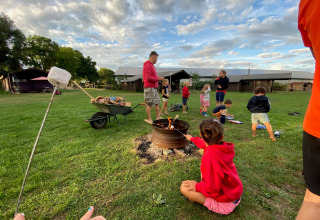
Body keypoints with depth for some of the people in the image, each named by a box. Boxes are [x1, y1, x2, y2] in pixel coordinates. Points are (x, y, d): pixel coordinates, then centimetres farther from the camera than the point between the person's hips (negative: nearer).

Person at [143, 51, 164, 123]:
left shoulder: (151, 65, 20)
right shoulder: (148, 65, -12)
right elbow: (148, 78, -21)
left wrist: (158, 78, 11)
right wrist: (158, 78, -14)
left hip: (154, 87, 11)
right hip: (149, 88, -11)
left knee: (157, 102, 13)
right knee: (149, 104, -4)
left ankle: (158, 117, 22)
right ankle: (149, 119, 4)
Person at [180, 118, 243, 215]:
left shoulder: (210, 155, -34)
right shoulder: (223, 147, -9)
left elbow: (212, 188, -31)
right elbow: (206, 144, 14)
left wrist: (196, 186, -13)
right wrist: (192, 138, 29)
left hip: (224, 204, -7)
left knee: (184, 187, -11)